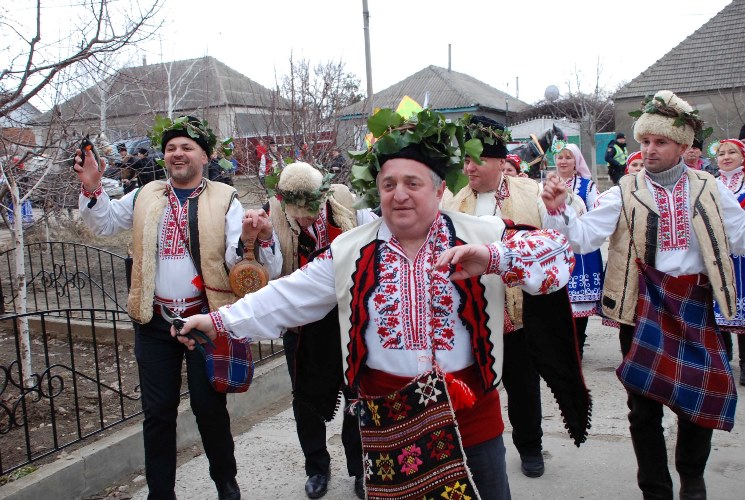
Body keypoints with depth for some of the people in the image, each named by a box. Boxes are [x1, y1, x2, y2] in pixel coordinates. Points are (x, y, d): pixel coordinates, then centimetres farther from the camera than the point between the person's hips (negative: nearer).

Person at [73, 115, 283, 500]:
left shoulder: (224, 200, -4)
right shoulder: (146, 196, 6)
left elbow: (233, 258, -12)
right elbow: (104, 224, 12)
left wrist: (247, 238, -34)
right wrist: (92, 188, -4)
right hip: (154, 321, 3)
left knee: (210, 407, 8)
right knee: (158, 411, 11)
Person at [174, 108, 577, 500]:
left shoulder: (480, 237, -6)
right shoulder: (351, 251, 2)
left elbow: (556, 251, -13)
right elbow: (288, 298, 4)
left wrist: (492, 256, -31)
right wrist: (219, 321, 0)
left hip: (470, 412, -1)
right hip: (387, 420, 2)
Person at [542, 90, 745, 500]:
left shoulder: (710, 190, 2)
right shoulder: (625, 193, -4)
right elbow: (584, 236, -14)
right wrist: (558, 210, -30)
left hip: (696, 308, 2)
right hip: (642, 308, -1)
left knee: (698, 402, 15)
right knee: (644, 407, 8)